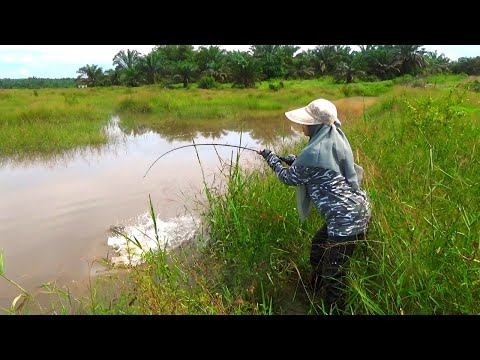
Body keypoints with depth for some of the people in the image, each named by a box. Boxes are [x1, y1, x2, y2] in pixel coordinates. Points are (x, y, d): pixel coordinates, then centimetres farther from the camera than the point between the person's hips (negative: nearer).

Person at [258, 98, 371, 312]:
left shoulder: (313, 152, -20)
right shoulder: (336, 140, 5)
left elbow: (289, 178, -2)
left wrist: (271, 158, 12)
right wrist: (296, 161, 18)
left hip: (346, 219, -10)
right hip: (353, 211, 10)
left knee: (333, 273, 3)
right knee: (318, 245, 27)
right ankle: (315, 290, 48)